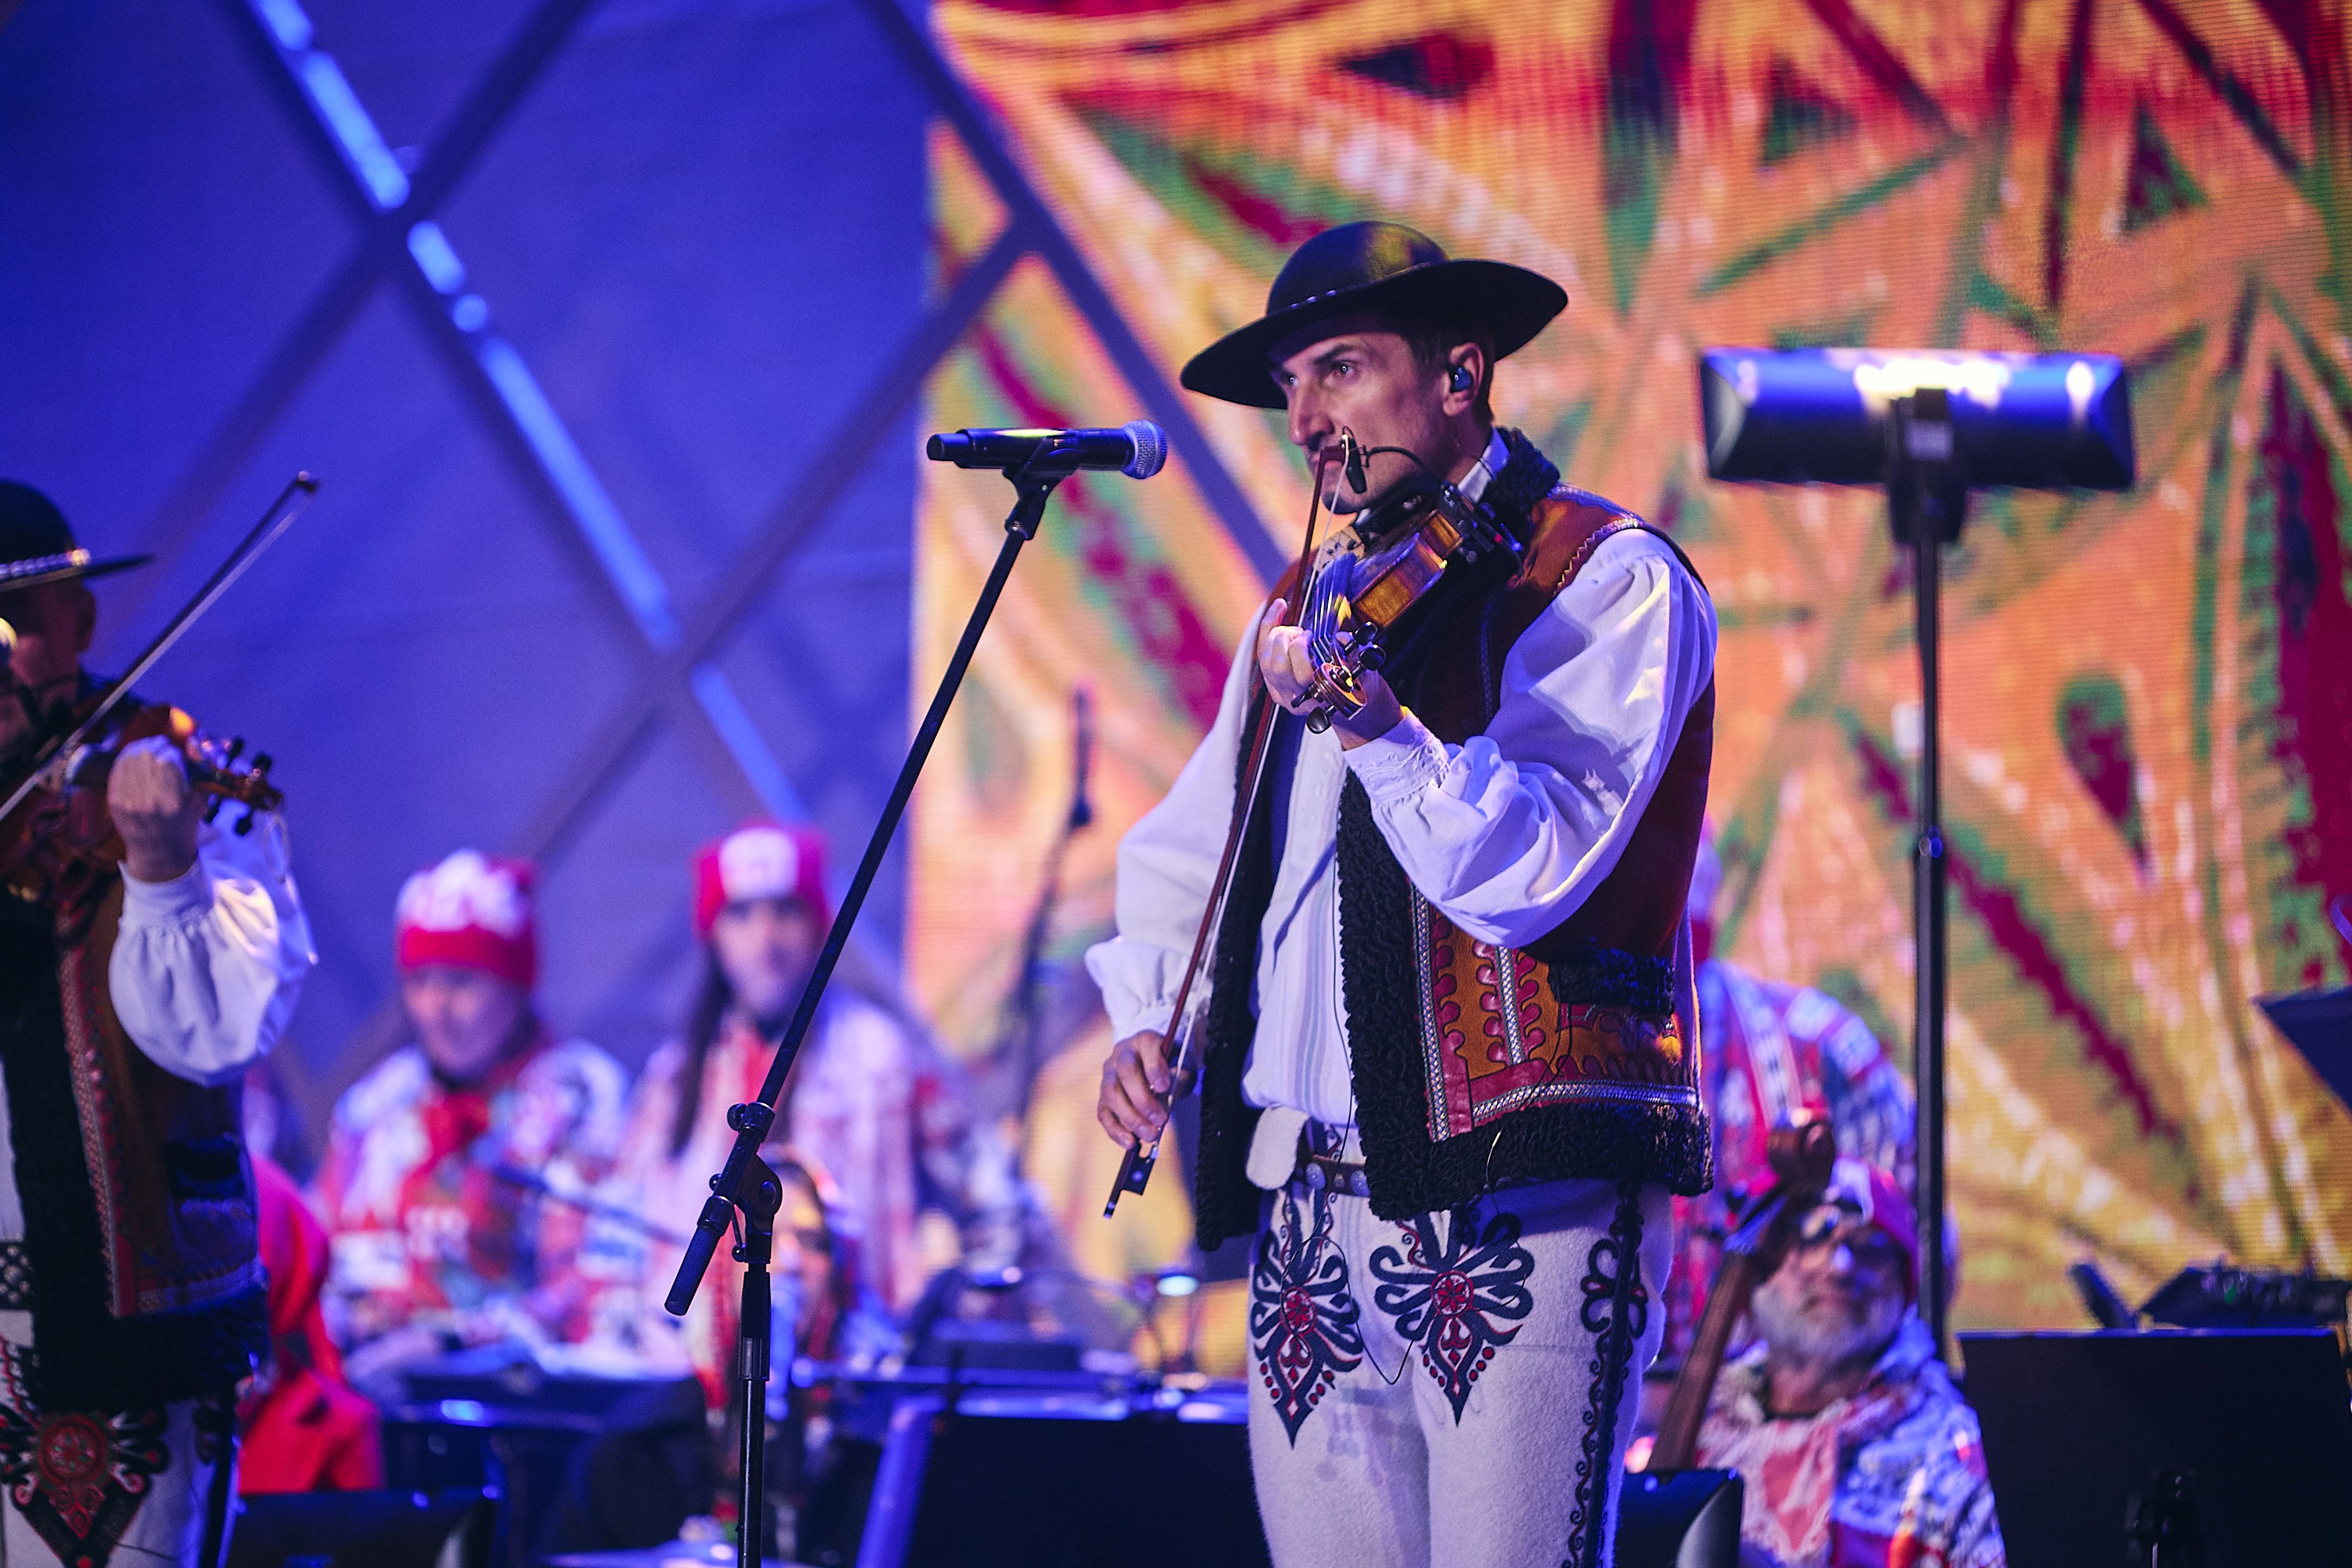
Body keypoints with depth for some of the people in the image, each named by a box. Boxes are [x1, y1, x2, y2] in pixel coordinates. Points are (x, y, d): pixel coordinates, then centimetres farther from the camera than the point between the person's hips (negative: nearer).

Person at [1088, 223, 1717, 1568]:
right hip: (1311, 1214, 7)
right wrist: (1148, 1014, 13)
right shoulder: (1320, 599, 19)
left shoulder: (1608, 578, -2)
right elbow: (1186, 852, 32)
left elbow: (1530, 870, -16)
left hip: (1518, 1205, -7)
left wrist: (1369, 718, -30)